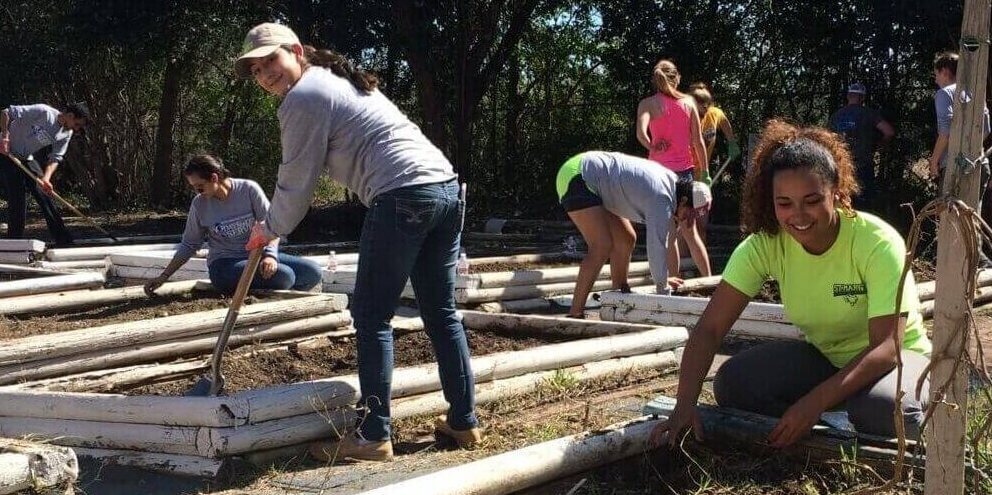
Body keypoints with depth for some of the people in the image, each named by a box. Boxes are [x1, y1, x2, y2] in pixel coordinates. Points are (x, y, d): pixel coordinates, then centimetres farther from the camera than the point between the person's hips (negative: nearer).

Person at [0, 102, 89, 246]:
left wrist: (45, 178, -23)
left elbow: (55, 158, -7)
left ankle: (64, 241, 5)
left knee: (45, 194, 2)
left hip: (26, 159, 7)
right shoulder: (43, 112, -23)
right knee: (17, 200, -9)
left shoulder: (66, 134, -2)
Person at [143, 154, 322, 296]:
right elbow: (188, 245, 6)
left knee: (313, 272, -16)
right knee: (285, 276, -30)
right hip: (224, 265, -3)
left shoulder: (249, 189, -8)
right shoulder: (199, 204, -5)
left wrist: (270, 254, -26)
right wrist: (163, 277, 2)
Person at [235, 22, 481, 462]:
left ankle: (373, 435, 1)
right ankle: (464, 422, 20)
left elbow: (297, 182, 4)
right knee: (441, 312, 15)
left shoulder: (302, 98, 0)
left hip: (403, 196, -9)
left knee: (371, 316, 0)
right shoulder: (341, 80, 29)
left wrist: (269, 229, 20)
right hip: (446, 186, 9)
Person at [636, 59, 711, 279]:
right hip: (685, 170, 3)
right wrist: (703, 172, 12)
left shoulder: (648, 103, -3)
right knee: (690, 231, 14)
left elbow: (641, 133, -21)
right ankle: (708, 279, 13)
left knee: (668, 233, 5)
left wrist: (653, 147, -2)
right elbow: (698, 141, 4)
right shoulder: (688, 102, 5)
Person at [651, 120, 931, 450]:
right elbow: (709, 329, -21)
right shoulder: (764, 245, -17)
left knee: (880, 405, -38)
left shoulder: (878, 243, -27)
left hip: (896, 357, -3)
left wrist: (815, 402, -43)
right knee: (732, 384, -22)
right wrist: (685, 406, -37)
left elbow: (886, 347, -30)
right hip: (823, 357, 4)